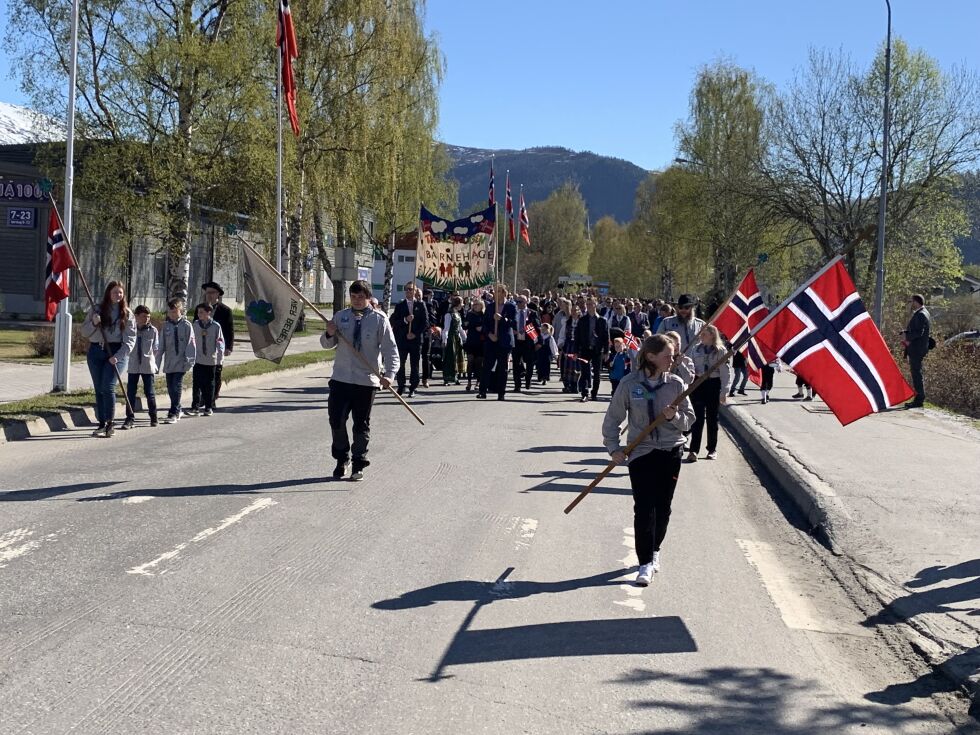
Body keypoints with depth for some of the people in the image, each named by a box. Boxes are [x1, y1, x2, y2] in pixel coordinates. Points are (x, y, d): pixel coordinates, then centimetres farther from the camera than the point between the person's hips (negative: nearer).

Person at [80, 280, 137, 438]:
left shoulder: (127, 313, 3)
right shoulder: (96, 309, 7)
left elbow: (130, 338, -2)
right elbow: (84, 332, 7)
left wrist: (118, 356, -13)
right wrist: (93, 323, -14)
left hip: (117, 353, -3)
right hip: (96, 352, 3)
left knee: (108, 387, -16)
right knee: (98, 389, 6)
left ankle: (109, 424, -9)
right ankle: (101, 424, 14)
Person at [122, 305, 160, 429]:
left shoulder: (153, 330, -1)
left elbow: (156, 349, 5)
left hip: (148, 366, -1)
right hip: (133, 366, 1)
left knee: (149, 392, 5)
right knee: (131, 392, 0)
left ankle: (153, 417, 19)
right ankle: (130, 418, 5)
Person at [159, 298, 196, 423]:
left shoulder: (186, 325, -4)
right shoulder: (166, 326, 6)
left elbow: (190, 343, -4)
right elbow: (162, 344, 10)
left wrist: (189, 360, -9)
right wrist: (159, 360, 8)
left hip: (181, 362, -4)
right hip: (169, 361, 4)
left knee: (177, 387, -9)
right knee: (170, 387, 8)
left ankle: (174, 413, -6)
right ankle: (177, 410, 23)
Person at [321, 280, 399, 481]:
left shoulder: (379, 319, -4)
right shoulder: (340, 317, 5)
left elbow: (390, 349, -7)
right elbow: (328, 345, 13)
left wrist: (389, 374, -21)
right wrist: (329, 334, -10)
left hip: (367, 381, -3)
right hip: (340, 378, 3)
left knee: (362, 424, 6)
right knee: (336, 420, 3)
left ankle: (358, 464, 19)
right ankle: (341, 459, 23)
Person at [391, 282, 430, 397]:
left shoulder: (421, 305, 6)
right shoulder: (400, 306, 9)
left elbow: (425, 322, 1)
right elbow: (394, 322, 2)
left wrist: (415, 334, -8)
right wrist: (405, 320, -15)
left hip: (416, 339, -1)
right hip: (402, 339, 1)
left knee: (415, 365, 2)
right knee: (401, 364, -1)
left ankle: (413, 388, 7)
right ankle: (401, 387, 8)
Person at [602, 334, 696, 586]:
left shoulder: (676, 383, -1)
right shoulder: (630, 383, -7)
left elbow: (689, 419, 4)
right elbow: (612, 419, 1)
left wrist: (674, 417, -16)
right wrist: (613, 448, -5)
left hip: (670, 452, 2)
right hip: (640, 452, -2)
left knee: (662, 506, 10)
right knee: (644, 507, -7)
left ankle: (654, 550, 31)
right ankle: (646, 563, -3)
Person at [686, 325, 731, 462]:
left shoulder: (720, 350, -4)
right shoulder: (696, 349, 5)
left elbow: (725, 372, -6)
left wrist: (724, 392, -9)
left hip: (713, 384, -2)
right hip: (698, 384, 2)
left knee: (712, 418, 8)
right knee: (698, 418, -2)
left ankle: (712, 449, 19)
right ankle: (694, 450, -4)